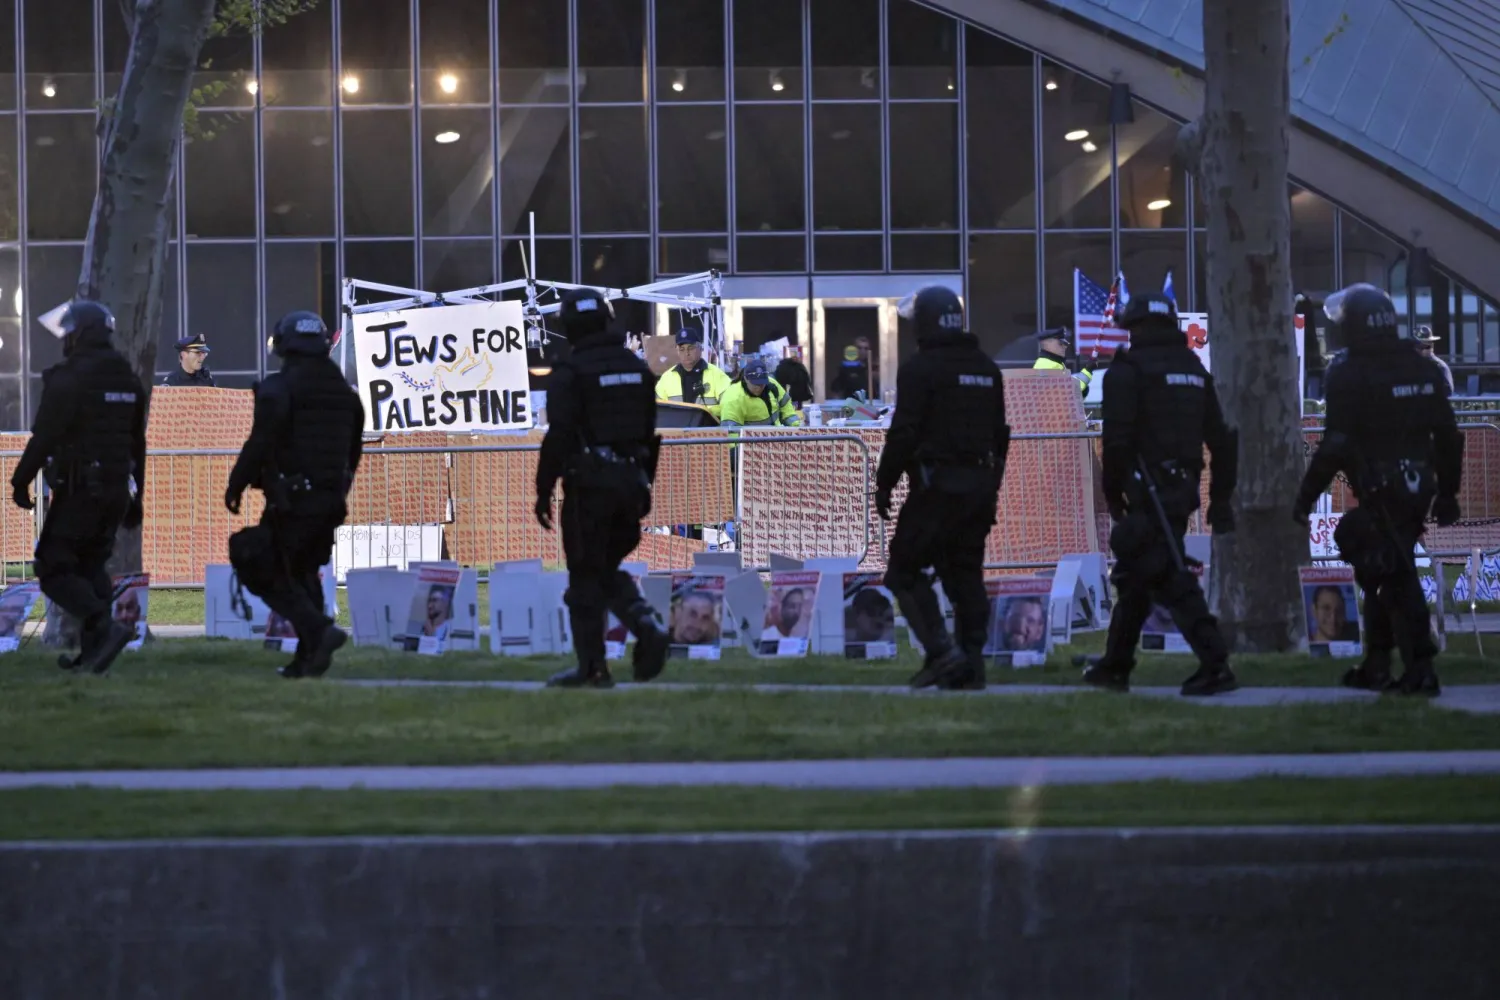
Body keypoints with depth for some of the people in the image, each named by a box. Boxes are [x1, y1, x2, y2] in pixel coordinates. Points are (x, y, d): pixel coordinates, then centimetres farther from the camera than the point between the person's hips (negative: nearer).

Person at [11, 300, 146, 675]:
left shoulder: (69, 378, -13)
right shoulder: (129, 381, 12)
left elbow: (44, 436, -17)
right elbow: (138, 445, 17)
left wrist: (20, 481, -8)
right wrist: (135, 498, 22)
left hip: (78, 490, -8)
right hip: (116, 490, 8)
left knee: (54, 568, -4)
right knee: (91, 567, 16)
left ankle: (104, 627, -22)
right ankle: (92, 651, 10)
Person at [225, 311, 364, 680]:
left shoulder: (278, 390, -11)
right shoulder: (344, 393, 11)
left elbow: (260, 444, -15)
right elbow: (353, 452, 16)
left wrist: (236, 486, -4)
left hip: (290, 501, -7)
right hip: (330, 499, 7)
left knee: (270, 575, 0)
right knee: (304, 573, 17)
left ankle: (319, 629, -18)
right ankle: (308, 658, 12)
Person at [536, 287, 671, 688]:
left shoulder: (570, 372, -10)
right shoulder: (637, 368, 10)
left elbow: (559, 437, -14)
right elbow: (650, 433, 14)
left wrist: (543, 491, -9)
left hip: (589, 485, -6)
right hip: (630, 482, 6)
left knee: (586, 577, 2)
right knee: (608, 569, 18)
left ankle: (592, 667, 2)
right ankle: (647, 627, -5)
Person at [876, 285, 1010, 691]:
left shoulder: (921, 369, -10)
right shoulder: (987, 369, 15)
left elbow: (904, 432, -14)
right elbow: (999, 433, 19)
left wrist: (884, 483, -6)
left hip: (937, 485, -7)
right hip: (980, 484, 7)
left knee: (905, 570, -1)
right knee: (966, 573, 10)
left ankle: (942, 653, -12)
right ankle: (971, 664, 6)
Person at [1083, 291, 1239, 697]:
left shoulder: (1128, 371, -7)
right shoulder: (1194, 369, 16)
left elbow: (1117, 439, -13)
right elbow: (1220, 439, 15)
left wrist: (1113, 495, -3)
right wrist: (1221, 497, 18)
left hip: (1149, 491, -8)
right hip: (1183, 487, 8)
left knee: (1172, 579, -10)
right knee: (1135, 575, 18)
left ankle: (1215, 666, -19)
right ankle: (1115, 666, 26)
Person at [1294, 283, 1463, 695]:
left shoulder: (1349, 374, -12)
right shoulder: (1423, 369, 10)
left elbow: (1336, 445, -16)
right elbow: (1448, 436, 13)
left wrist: (1306, 495, -8)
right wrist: (1447, 493, 20)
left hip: (1380, 492, -7)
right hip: (1417, 487, 7)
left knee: (1396, 579, -5)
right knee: (1381, 574, 17)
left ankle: (1420, 671, -10)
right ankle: (1377, 666, 20)